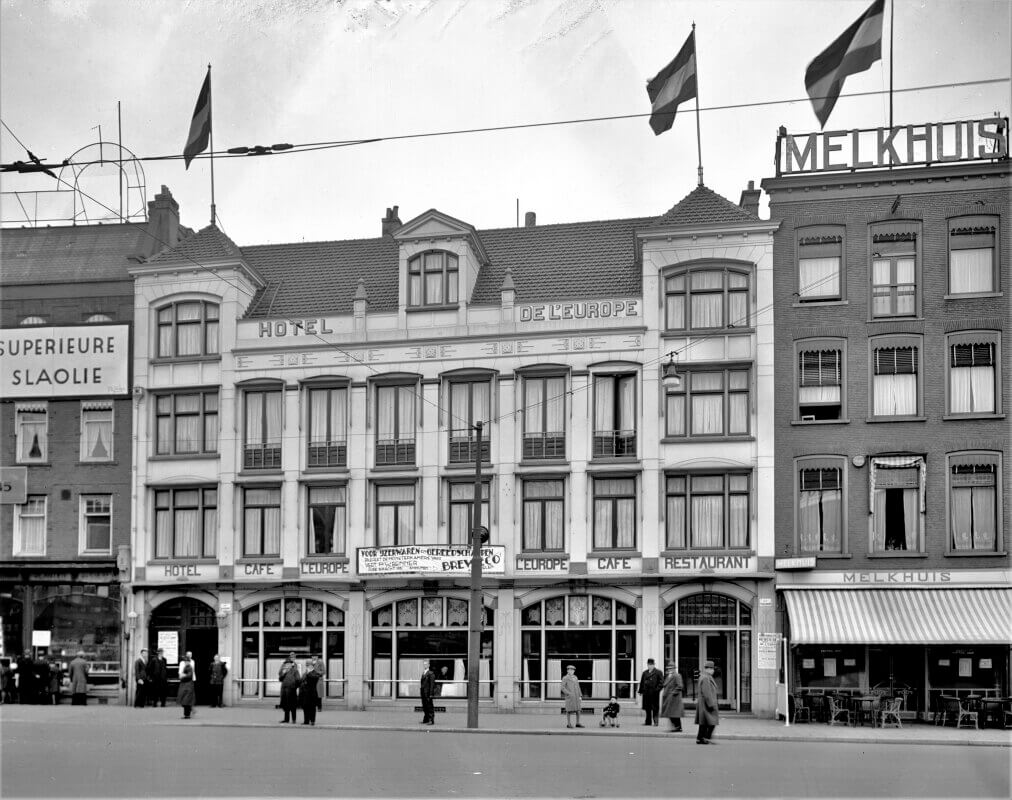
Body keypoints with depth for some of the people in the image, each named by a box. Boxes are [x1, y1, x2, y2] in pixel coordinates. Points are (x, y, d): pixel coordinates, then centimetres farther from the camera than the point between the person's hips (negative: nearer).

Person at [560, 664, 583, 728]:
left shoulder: (575, 677, 17)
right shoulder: (565, 678, -1)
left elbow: (578, 687, 17)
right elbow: (563, 688, -8)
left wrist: (580, 696, 10)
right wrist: (569, 693, -19)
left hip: (576, 696, 5)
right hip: (569, 697, -5)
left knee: (578, 710, 2)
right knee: (569, 710, -3)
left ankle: (578, 723, 8)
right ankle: (568, 724, 3)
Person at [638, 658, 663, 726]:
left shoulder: (658, 672, -1)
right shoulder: (645, 673, 14)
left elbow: (661, 682, -5)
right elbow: (642, 682, 17)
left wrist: (657, 689, -13)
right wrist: (640, 690, 10)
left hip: (654, 693, -5)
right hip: (646, 693, 5)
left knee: (655, 708, -3)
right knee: (647, 708, 7)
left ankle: (655, 721, 1)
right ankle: (648, 722, 14)